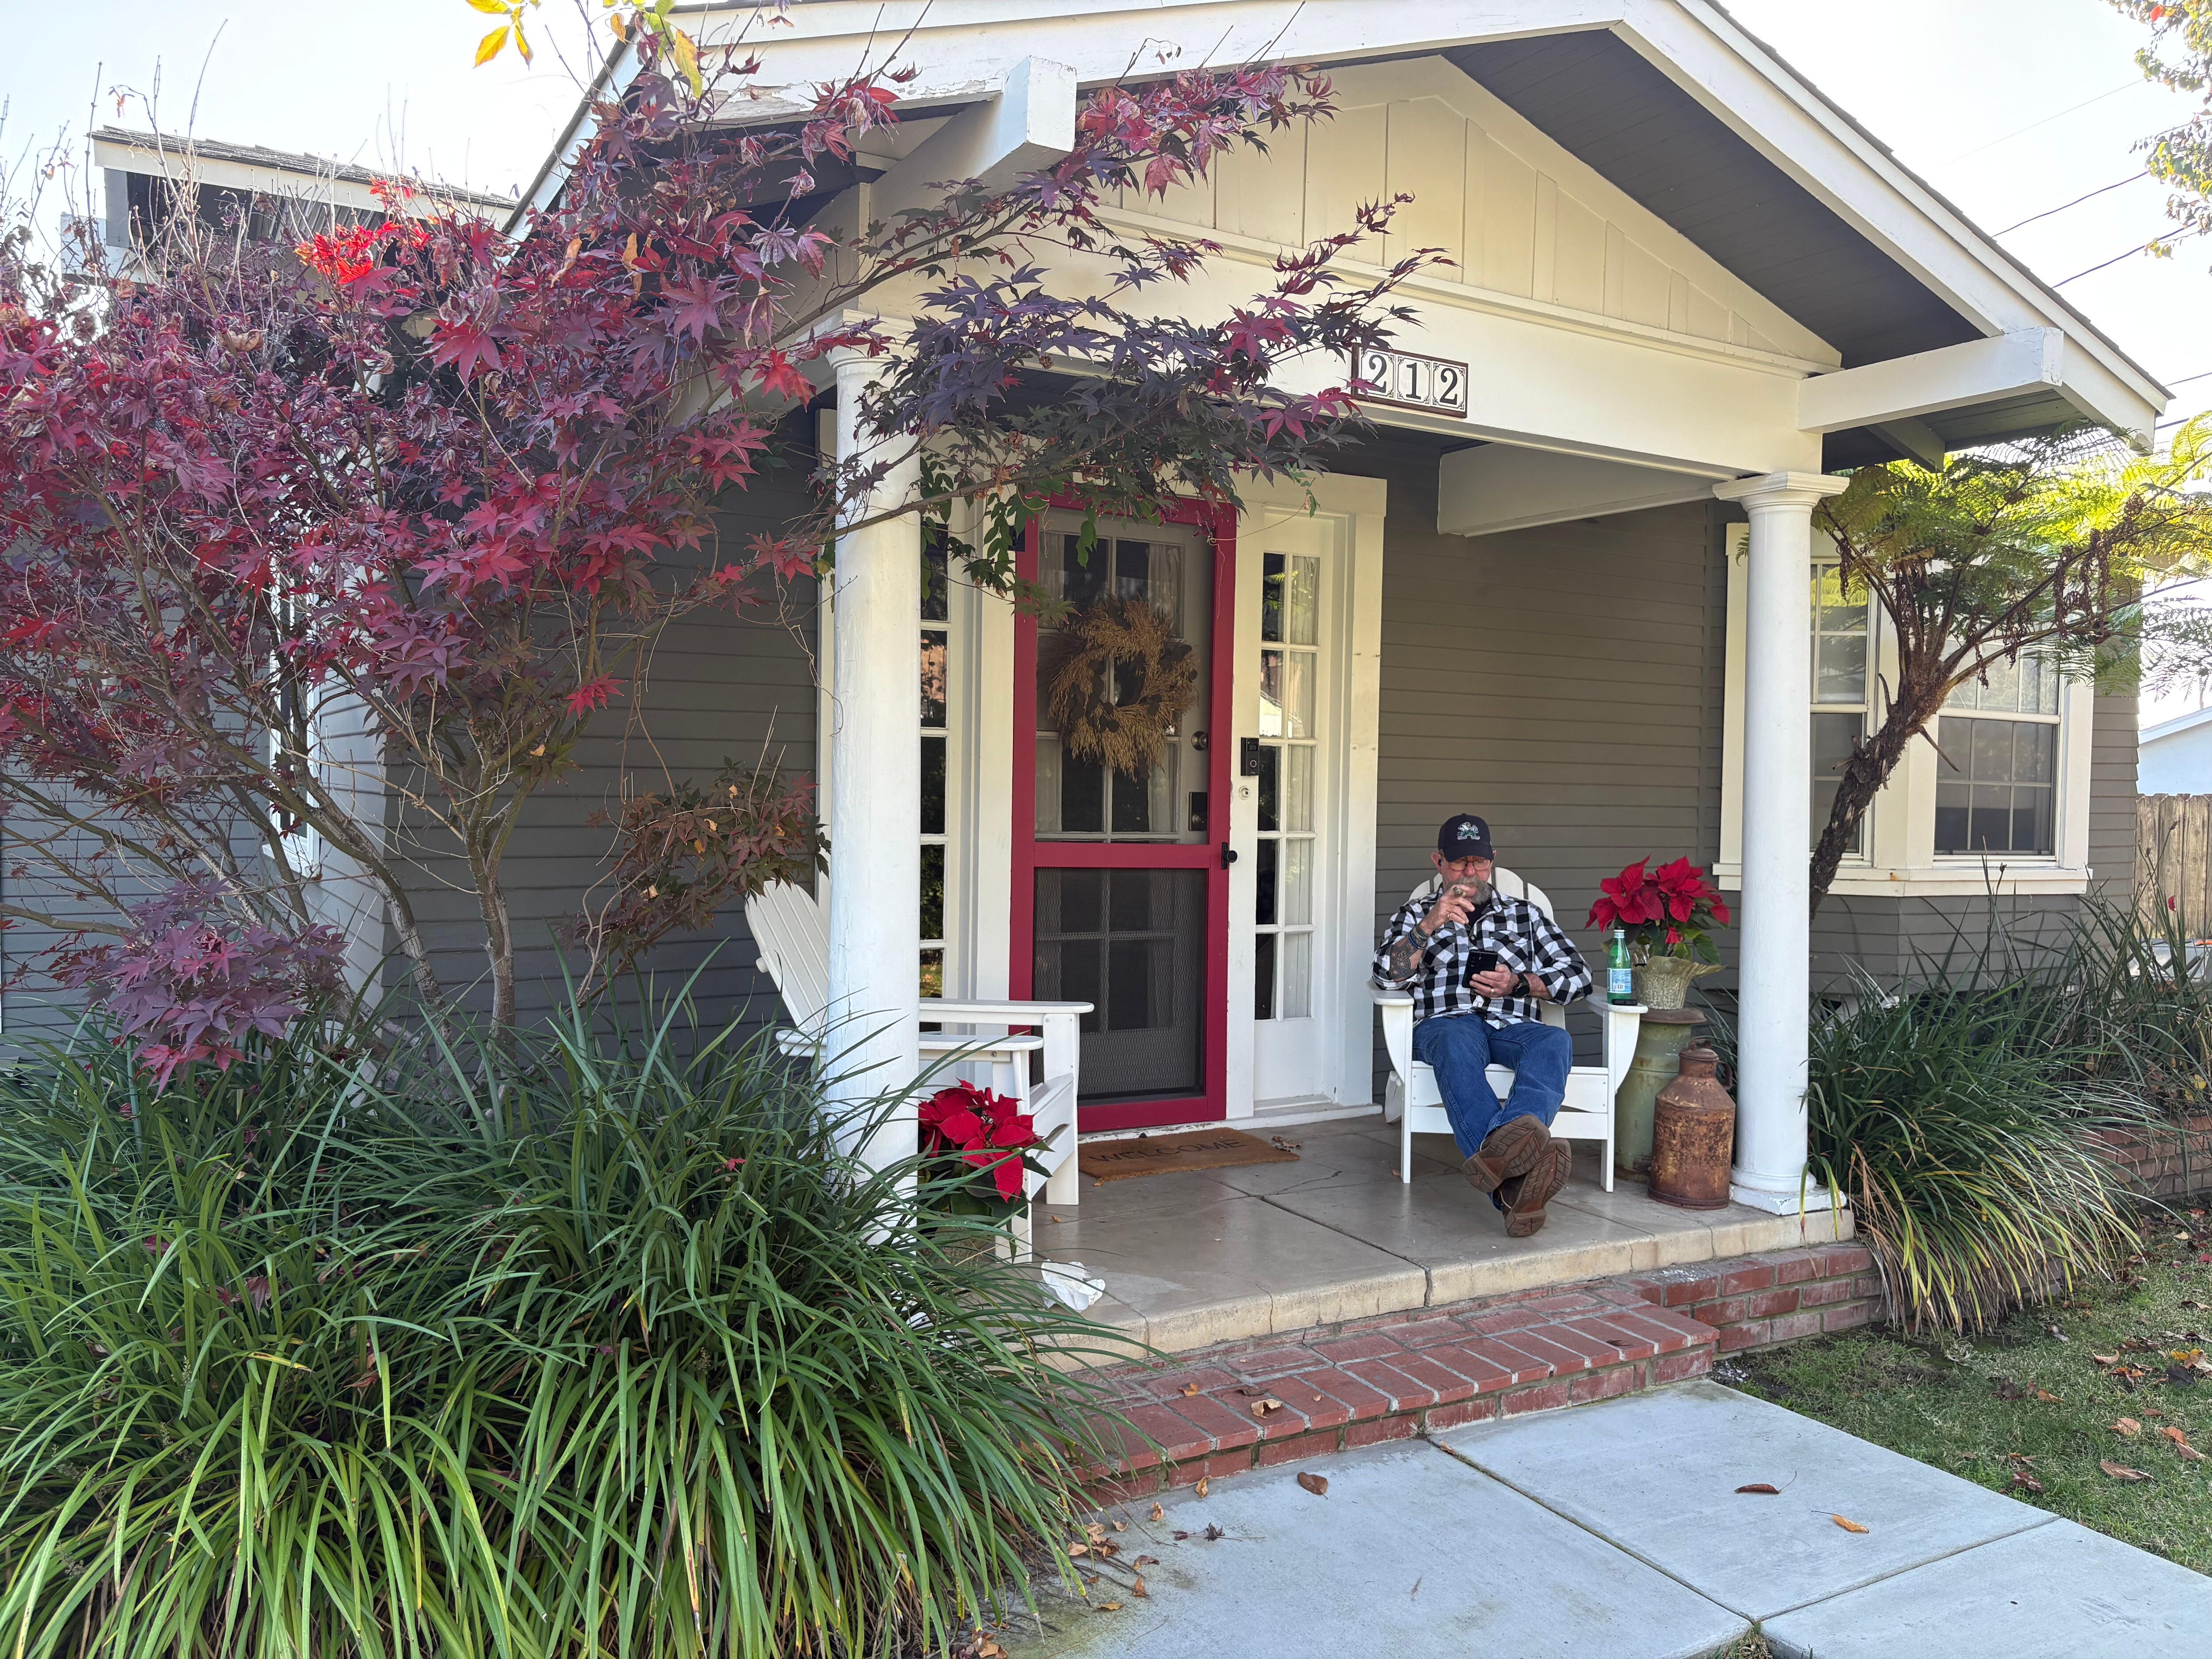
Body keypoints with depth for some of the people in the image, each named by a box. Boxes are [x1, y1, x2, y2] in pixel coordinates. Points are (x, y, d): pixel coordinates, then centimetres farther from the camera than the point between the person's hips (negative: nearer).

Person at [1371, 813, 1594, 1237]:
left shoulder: (1525, 914, 27)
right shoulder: (1416, 913, 24)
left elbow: (1579, 976, 17)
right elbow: (1387, 975, 6)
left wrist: (1520, 984, 0)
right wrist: (1431, 924, -9)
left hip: (1514, 1026, 2)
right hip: (1445, 1024, -2)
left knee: (1555, 1042, -35)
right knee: (1458, 1043, -40)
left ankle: (1503, 1144, -62)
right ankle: (1512, 1179, -62)